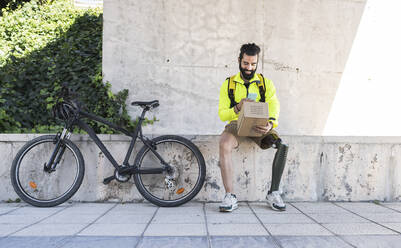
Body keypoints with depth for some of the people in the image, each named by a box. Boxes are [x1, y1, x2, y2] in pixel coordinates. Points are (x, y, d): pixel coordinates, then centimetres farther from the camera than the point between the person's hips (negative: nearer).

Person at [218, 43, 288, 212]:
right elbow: (222, 114, 3)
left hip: (259, 127, 1)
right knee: (224, 145, -35)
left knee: (283, 145, -28)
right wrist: (238, 108, -20)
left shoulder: (266, 83, 10)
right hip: (236, 124, -1)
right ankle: (229, 196, -30)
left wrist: (270, 124, -29)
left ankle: (273, 193, -15)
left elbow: (274, 107, -6)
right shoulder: (228, 84, 10)